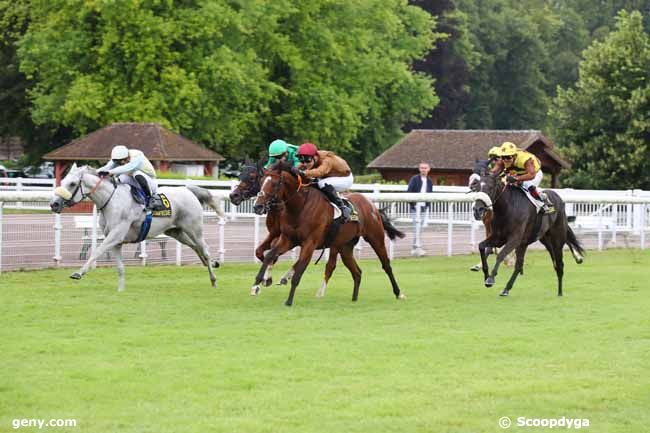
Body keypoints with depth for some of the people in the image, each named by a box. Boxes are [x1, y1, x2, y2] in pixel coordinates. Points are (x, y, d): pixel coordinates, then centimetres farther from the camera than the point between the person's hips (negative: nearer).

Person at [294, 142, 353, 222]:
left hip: (345, 179, -8)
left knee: (324, 185, -35)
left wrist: (304, 173, -73)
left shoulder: (327, 160, -38)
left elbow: (319, 172, -57)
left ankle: (342, 208, -24)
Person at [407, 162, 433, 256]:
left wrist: (428, 205, 4)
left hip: (424, 207, 6)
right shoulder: (414, 179, -6)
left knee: (420, 227, 9)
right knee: (417, 227, -14)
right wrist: (412, 202, -17)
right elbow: (409, 191, -9)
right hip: (415, 207, -6)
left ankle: (414, 248, 16)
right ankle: (417, 247, -19)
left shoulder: (429, 181, 10)